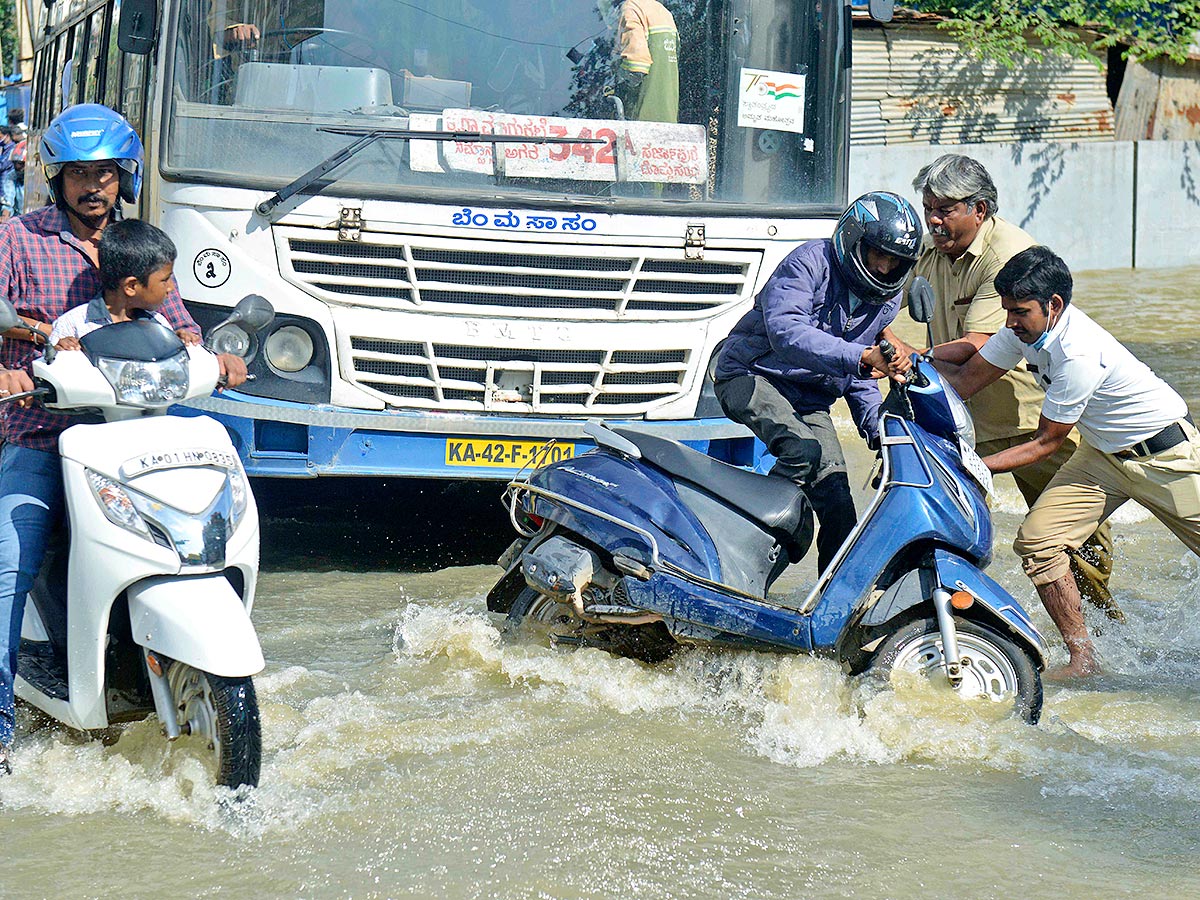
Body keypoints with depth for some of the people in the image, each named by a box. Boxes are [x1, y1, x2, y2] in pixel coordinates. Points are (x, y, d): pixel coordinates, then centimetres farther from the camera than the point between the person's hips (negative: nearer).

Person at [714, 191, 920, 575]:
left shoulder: (887, 299, 6)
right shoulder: (810, 262, -18)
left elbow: (858, 375, 20)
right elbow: (785, 330, -35)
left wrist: (878, 429, 5)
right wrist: (862, 356, -44)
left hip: (810, 398, 7)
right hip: (752, 376, -7)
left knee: (839, 509, -1)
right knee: (803, 450, -34)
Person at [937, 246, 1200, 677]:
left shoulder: (1078, 353, -33)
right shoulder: (1028, 328, -9)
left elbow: (1046, 442, -23)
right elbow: (965, 379, -2)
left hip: (1163, 451, -8)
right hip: (1103, 452, 8)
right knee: (1037, 540, -9)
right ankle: (1083, 658, -1)